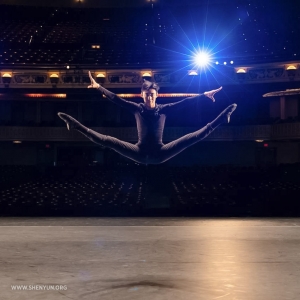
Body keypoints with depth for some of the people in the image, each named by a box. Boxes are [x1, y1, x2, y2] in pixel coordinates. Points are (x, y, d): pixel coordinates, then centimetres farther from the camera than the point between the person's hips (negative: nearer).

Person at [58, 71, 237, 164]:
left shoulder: (164, 109, 5)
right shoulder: (137, 109, 4)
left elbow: (185, 102, 0)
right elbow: (115, 99, -1)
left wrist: (204, 95, -6)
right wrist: (98, 87, -10)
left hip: (159, 154, 0)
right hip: (141, 154, 0)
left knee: (195, 137, -15)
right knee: (107, 141, -18)